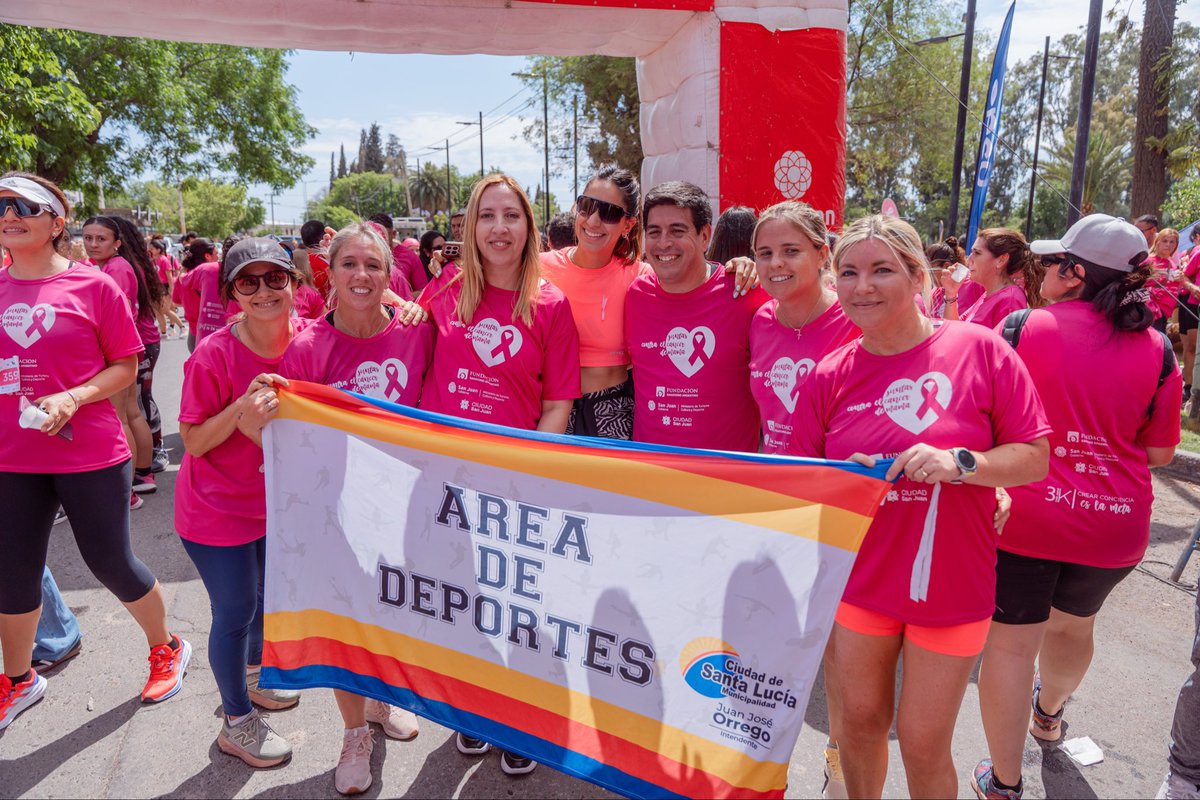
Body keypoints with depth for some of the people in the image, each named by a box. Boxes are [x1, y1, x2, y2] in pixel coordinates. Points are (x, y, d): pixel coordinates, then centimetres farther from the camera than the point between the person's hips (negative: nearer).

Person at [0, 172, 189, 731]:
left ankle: (168, 649, 32)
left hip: (90, 454, -4)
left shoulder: (93, 286, -7)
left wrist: (72, 398, -18)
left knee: (109, 562, 7)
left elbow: (126, 366, -5)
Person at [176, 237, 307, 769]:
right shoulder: (213, 356, -24)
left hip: (276, 501, 5)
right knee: (235, 612, 8)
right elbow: (193, 442, -18)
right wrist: (241, 409, -36)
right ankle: (237, 720, 32)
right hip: (218, 511, -5)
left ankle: (251, 675, 52)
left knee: (269, 597, 23)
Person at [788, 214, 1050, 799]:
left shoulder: (979, 349, -9)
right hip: (860, 579, 3)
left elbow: (1035, 458, -6)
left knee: (923, 745, 10)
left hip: (951, 582, -2)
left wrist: (959, 463, -22)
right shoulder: (829, 376, -2)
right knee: (860, 723, 17)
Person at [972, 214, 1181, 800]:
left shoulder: (1024, 328, -12)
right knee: (1073, 624, 27)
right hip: (1114, 526, 4)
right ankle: (1049, 712, 56)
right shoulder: (1156, 350, -4)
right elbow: (1160, 453, 3)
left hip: (1023, 515, -4)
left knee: (1011, 641, 7)